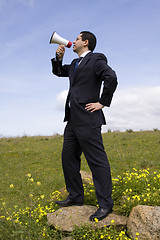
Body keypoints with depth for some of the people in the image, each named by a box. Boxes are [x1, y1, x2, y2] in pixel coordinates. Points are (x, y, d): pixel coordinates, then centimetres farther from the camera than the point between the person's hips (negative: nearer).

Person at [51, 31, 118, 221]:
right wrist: (59, 58, 18)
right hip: (73, 120, 10)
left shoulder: (96, 59, -4)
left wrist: (102, 103, -14)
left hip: (88, 119, -9)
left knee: (97, 161, -6)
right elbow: (58, 72, 36)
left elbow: (111, 78, -18)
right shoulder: (75, 63, 23)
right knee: (68, 157, 12)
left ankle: (105, 204, 3)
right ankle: (76, 197, 24)